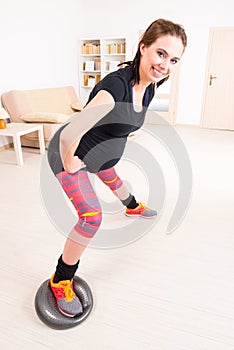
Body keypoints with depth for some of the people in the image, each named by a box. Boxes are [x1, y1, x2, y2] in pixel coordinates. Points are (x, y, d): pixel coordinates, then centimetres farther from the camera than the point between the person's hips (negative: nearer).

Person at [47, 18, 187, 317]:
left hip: (101, 154, 8)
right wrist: (69, 163, -27)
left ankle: (132, 207, 68)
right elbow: (69, 136, -44)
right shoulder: (116, 84, -36)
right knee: (92, 217, -15)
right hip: (70, 154, -8)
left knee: (112, 178, 34)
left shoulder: (148, 87, -7)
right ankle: (60, 281, 7)